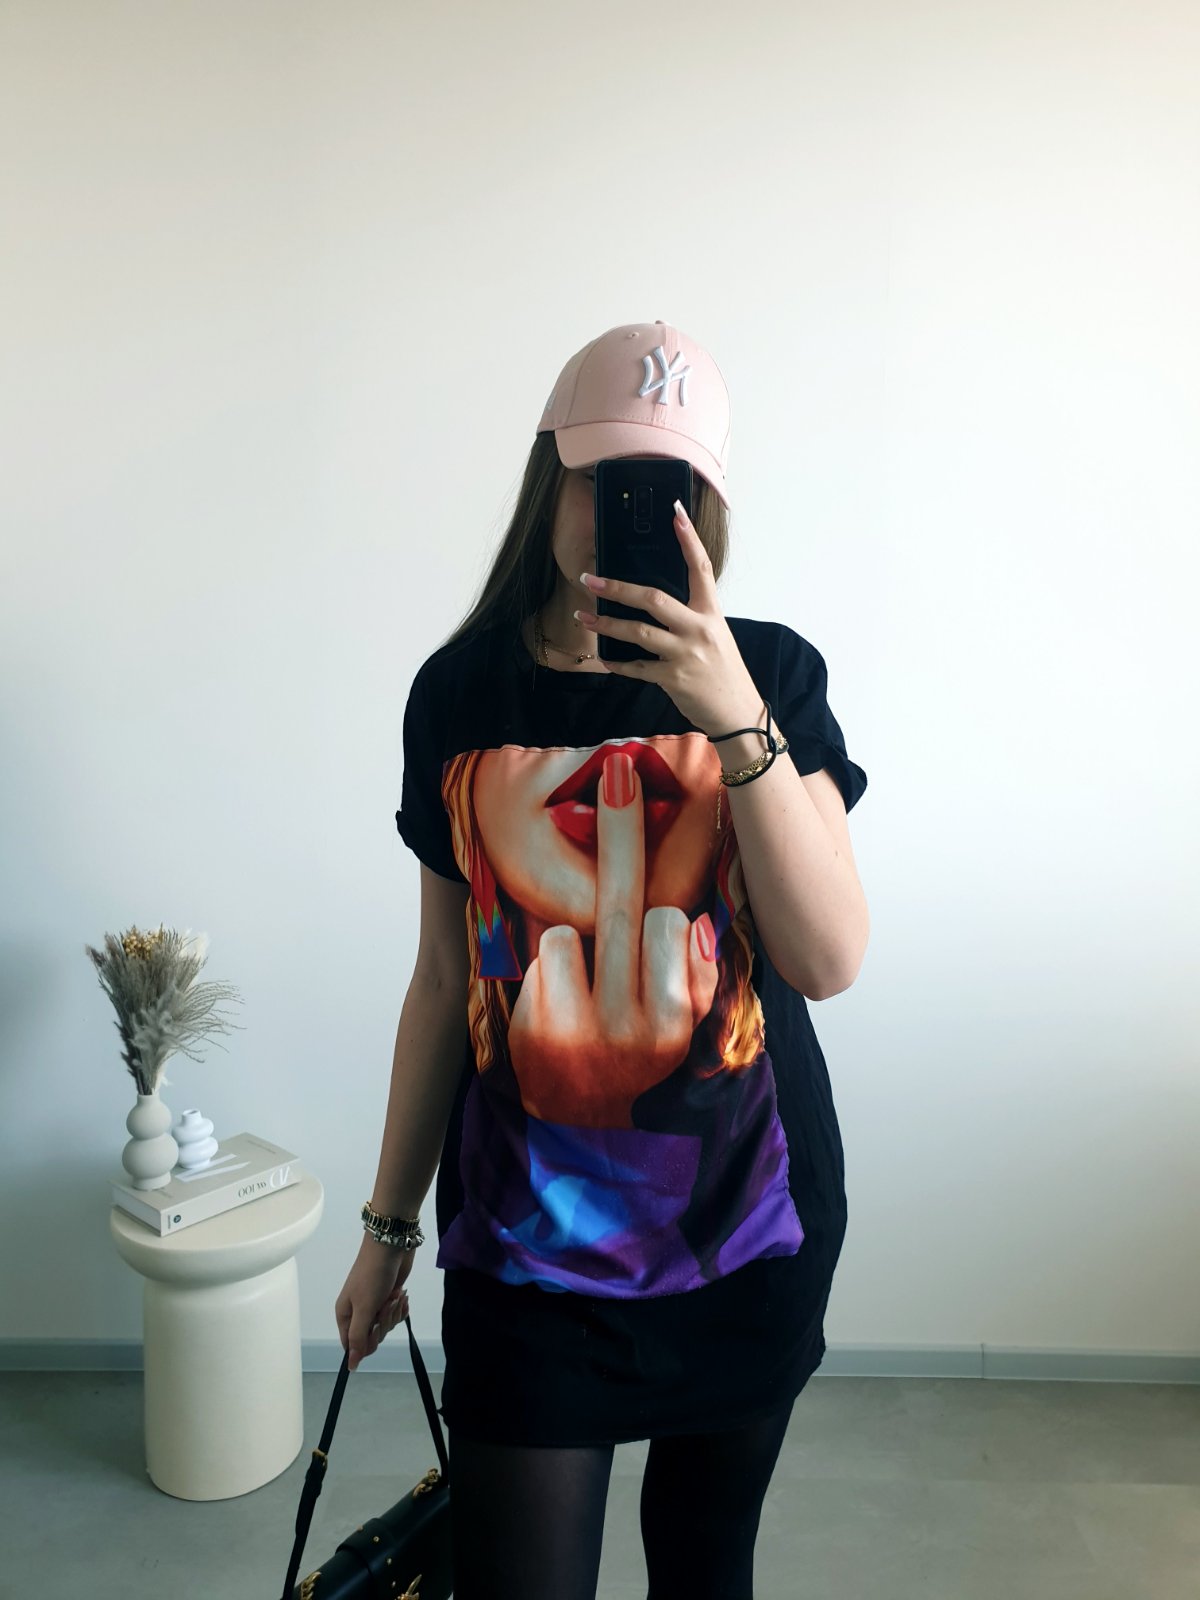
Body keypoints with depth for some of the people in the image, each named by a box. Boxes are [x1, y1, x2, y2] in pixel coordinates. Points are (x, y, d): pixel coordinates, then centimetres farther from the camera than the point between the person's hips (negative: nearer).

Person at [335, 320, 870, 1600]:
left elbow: (828, 960, -16)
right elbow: (445, 977, 2)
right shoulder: (462, 690, -3)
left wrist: (736, 720, -28)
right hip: (528, 1239, 0)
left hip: (745, 1214, 1)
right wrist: (389, 1223, 8)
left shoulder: (769, 673, -7)